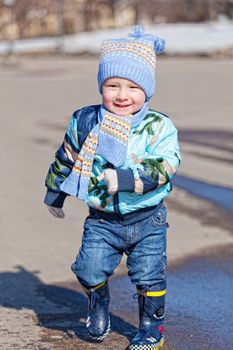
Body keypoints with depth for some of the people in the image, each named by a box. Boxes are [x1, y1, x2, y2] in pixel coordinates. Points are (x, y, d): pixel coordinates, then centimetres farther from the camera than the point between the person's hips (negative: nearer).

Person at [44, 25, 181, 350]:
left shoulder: (159, 127, -11)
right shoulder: (85, 122, -4)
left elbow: (161, 170, -21)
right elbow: (65, 159, 10)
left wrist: (123, 180, -33)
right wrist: (54, 195, 20)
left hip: (147, 221, -2)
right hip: (101, 220, 2)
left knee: (148, 277, 3)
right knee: (90, 270, -4)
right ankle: (98, 310, 28)